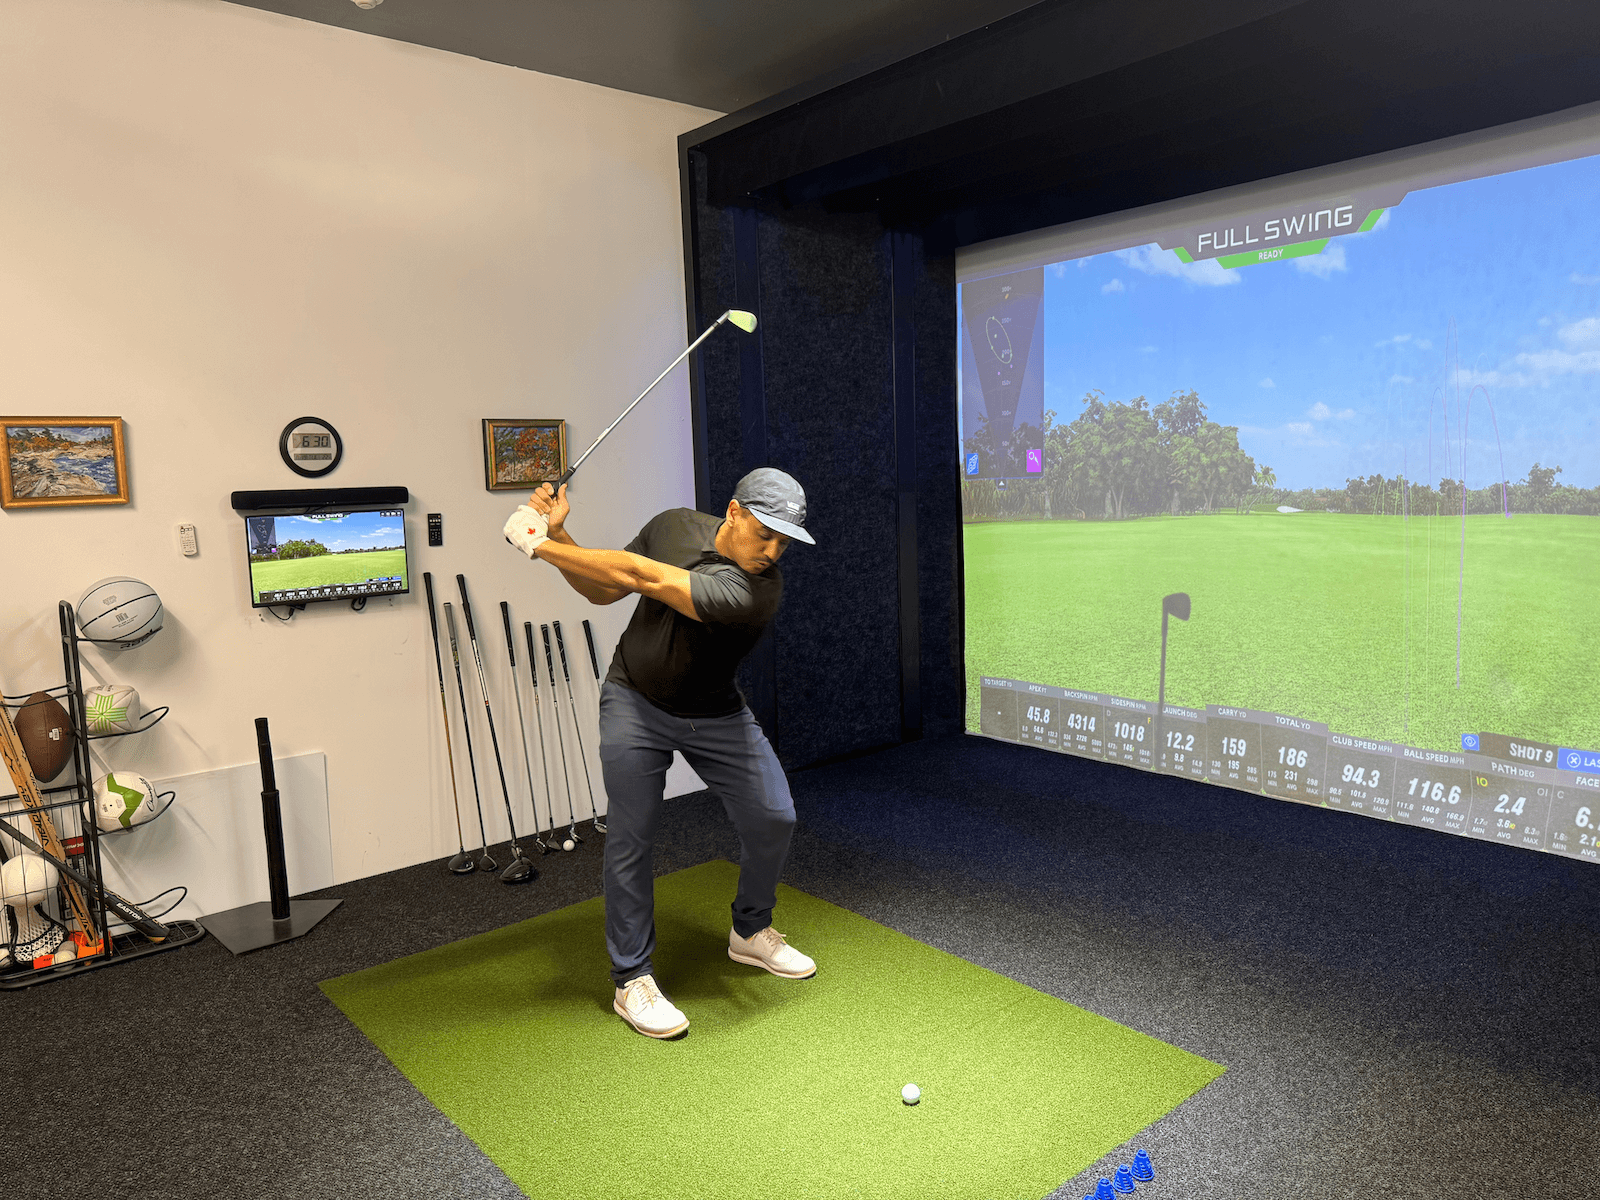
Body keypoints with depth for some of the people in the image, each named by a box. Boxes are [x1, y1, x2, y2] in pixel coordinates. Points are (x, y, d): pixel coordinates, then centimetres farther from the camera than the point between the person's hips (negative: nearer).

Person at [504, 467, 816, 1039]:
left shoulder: (757, 589, -29)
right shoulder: (675, 525, -12)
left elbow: (639, 576, -34)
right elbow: (603, 591, -1)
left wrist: (539, 544, -31)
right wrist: (557, 536, -17)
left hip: (715, 715, 0)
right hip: (635, 702, 1)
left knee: (773, 819, 0)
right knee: (631, 840, -3)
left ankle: (750, 932, 27)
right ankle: (632, 980, 13)